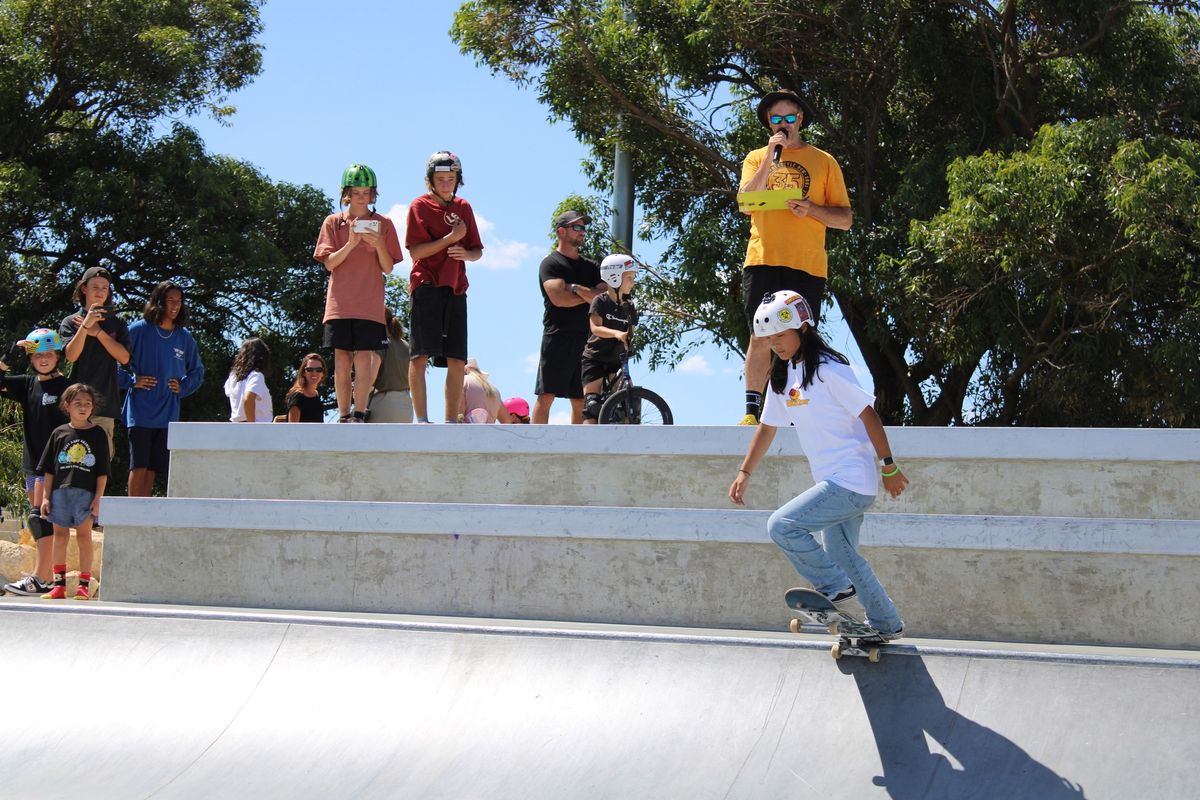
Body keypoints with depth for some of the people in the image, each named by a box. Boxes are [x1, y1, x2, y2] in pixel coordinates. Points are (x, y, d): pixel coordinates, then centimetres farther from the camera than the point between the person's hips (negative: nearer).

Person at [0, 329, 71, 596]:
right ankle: (45, 577, 14)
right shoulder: (27, 384, 11)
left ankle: (39, 579, -17)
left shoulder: (65, 386, -6)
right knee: (42, 519, 9)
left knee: (42, 517, -14)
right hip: (32, 462, 7)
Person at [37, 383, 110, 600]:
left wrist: (98, 498, -6)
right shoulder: (59, 433, 7)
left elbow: (102, 472, 2)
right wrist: (46, 497, 4)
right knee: (60, 535, 5)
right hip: (60, 491, 2)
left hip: (86, 493, -2)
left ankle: (84, 584, 4)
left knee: (84, 535, 0)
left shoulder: (97, 434, 3)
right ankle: (59, 584, 11)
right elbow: (48, 469, 10)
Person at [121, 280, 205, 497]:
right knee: (139, 466, -7)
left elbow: (197, 372, 22)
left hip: (168, 413, 4)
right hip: (141, 411, -4)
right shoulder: (138, 330, -3)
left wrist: (183, 387, 7)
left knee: (153, 467, 7)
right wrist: (132, 381, -8)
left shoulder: (184, 337, 10)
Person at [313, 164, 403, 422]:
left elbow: (388, 269, 5)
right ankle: (344, 417, 4)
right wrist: (351, 243, -14)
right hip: (340, 302, 1)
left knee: (364, 357, -10)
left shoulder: (383, 224, 8)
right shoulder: (333, 222, 9)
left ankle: (359, 415, -9)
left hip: (369, 303, -1)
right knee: (342, 359, 0)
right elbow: (329, 263, 1)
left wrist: (379, 245, -14)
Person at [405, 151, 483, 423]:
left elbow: (478, 251, 16)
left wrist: (466, 254, -7)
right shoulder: (420, 206, 2)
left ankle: (451, 423, 8)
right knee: (421, 355, -11)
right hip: (427, 285, -5)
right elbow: (415, 251, -8)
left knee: (457, 360, 2)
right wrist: (451, 238, -11)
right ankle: (421, 420, -11)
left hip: (455, 288, 5)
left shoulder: (464, 208, 17)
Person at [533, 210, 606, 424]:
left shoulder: (591, 266, 21)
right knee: (546, 396, -11)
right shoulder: (551, 263, 2)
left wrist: (575, 288, -7)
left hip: (585, 340, 6)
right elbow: (559, 298, -14)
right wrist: (590, 295, -1)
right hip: (558, 337, -6)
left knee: (581, 401, 4)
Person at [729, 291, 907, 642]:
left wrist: (889, 467, -12)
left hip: (850, 482, -9)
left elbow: (868, 415, -14)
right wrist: (744, 474, 11)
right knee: (842, 555, 17)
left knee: (781, 525, -17)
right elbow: (767, 427, 16)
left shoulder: (828, 369, -15)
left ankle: (834, 587, -4)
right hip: (832, 482, 9)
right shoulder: (783, 376, 10)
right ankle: (886, 624, 29)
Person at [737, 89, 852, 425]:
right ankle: (752, 410, -1)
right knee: (761, 337, -3)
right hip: (762, 259, 1)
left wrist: (811, 209, -9)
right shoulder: (756, 158, 16)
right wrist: (771, 159, -7)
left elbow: (845, 219, 9)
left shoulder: (823, 161, 12)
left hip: (807, 264, -1)